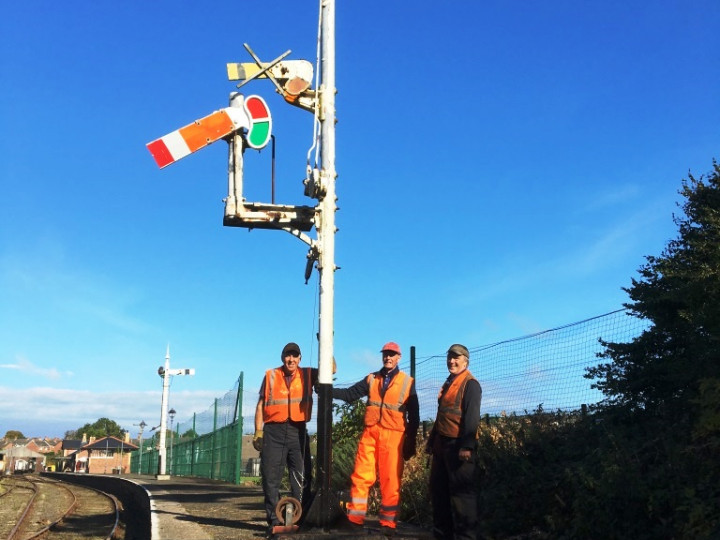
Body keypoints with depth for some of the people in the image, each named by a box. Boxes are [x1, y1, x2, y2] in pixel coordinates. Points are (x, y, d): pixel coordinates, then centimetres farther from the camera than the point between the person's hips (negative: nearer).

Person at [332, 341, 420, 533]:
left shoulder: (408, 382, 6)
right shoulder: (371, 379, 13)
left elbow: (414, 416, 6)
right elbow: (349, 394, 6)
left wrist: (411, 442, 1)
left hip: (393, 436, -2)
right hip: (370, 433, 2)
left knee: (390, 481, 0)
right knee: (361, 476, 1)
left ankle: (388, 522, 10)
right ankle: (355, 517, 10)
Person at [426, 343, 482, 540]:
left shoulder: (470, 384, -9)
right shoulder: (448, 383, 19)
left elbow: (472, 417, -18)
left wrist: (466, 445, -25)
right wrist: (431, 441, 21)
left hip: (458, 445, -9)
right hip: (442, 443, 9)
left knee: (461, 491, -5)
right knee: (438, 488, 13)